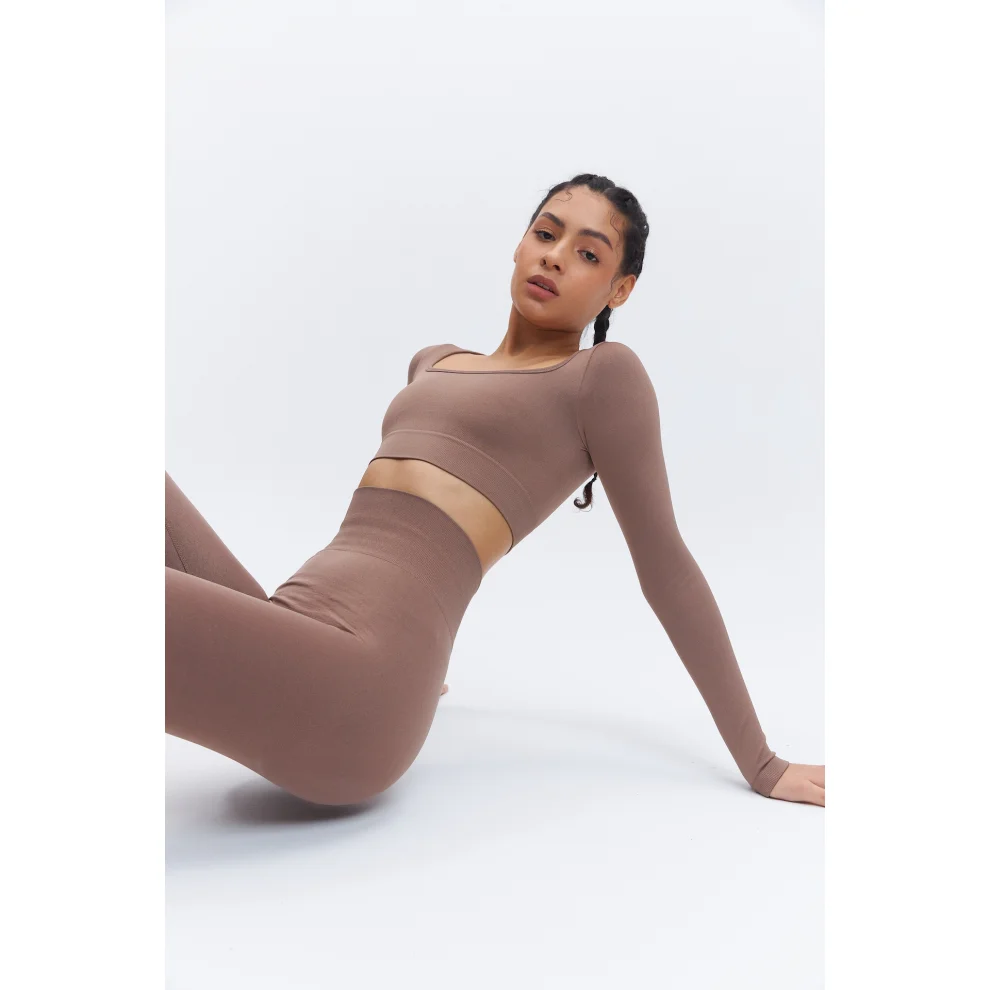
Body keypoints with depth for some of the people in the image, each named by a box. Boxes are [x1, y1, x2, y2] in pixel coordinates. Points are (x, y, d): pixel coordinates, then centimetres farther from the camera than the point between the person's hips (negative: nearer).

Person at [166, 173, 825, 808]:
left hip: (349, 691, -8)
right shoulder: (434, 363, 25)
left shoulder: (605, 373, 4)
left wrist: (762, 765, 3)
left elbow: (666, 567, 2)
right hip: (288, 634, 8)